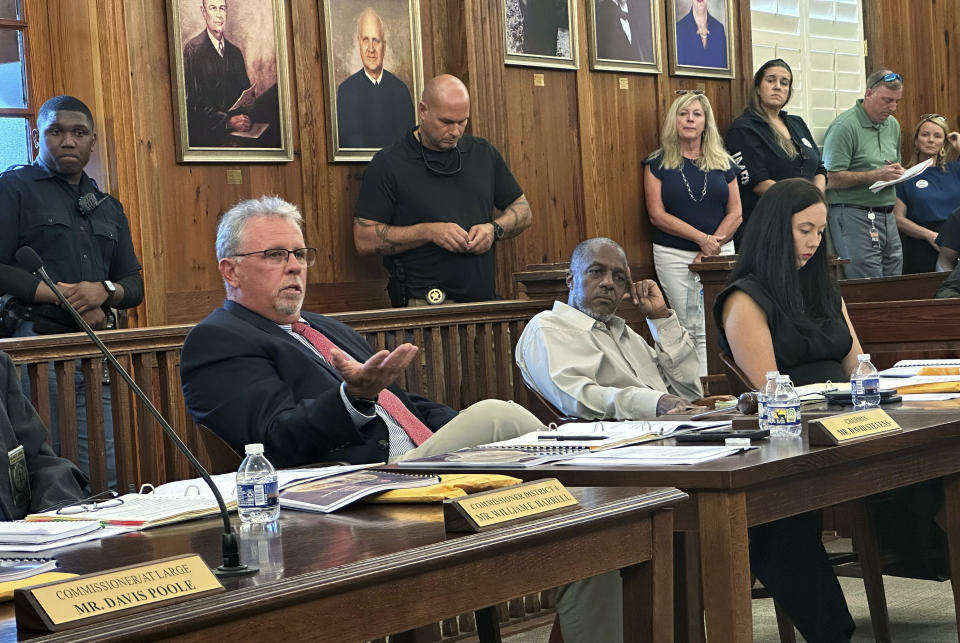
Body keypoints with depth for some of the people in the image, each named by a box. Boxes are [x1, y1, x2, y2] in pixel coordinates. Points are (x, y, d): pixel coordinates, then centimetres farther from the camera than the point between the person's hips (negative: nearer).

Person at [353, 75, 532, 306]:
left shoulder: (484, 154, 16)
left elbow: (523, 211, 24)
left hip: (483, 299, 4)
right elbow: (364, 239, -3)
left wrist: (494, 229, 2)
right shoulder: (387, 164, 2)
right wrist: (429, 232, -11)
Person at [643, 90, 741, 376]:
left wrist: (713, 245, -8)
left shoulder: (723, 164, 10)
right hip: (674, 255, -2)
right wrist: (701, 238, -13)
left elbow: (735, 213, 6)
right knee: (690, 329, -4)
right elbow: (657, 215, -5)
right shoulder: (658, 163, 3)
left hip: (720, 254, 2)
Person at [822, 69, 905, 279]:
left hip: (888, 218, 8)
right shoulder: (844, 127, -11)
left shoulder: (893, 125, 15)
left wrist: (898, 172, 4)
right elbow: (831, 179, -17)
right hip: (855, 216, -8)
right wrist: (876, 175, -18)